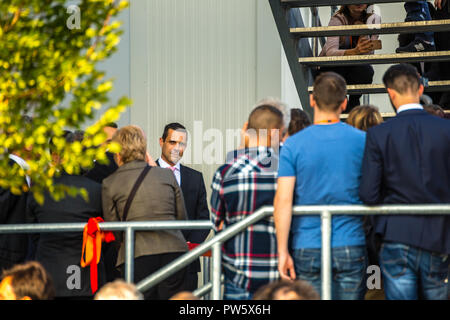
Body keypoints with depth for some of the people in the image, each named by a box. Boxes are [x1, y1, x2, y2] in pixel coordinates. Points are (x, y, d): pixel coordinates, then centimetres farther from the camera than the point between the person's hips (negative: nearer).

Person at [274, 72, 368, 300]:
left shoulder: (293, 145, -3)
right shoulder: (362, 141, 0)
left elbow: (283, 200, -9)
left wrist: (283, 251, -8)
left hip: (307, 248, 0)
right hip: (351, 246, 0)